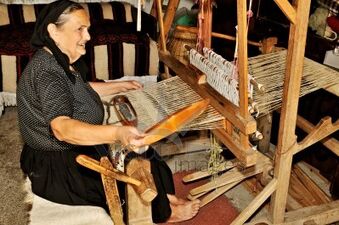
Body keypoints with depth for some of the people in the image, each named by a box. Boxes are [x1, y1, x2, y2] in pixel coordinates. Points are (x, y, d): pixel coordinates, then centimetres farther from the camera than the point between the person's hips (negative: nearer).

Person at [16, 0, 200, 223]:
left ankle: (162, 195, 23)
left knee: (140, 149, 8)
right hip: (58, 169, -9)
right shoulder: (46, 72, -29)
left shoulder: (60, 62, 3)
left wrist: (120, 86, 21)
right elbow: (62, 128, -43)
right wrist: (116, 133, -56)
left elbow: (81, 89, 23)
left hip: (72, 147, 9)